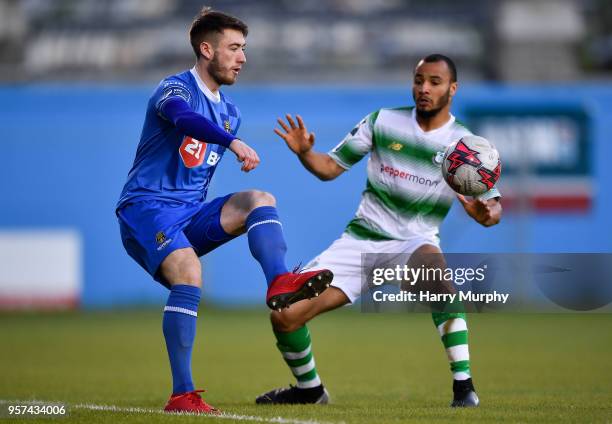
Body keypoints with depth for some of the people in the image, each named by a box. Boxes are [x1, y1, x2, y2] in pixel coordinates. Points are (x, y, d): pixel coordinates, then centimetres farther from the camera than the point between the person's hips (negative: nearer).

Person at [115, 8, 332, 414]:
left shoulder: (230, 112, 18)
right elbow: (184, 119, -35)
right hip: (146, 208, -7)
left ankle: (279, 282, -41)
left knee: (260, 200, -15)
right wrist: (233, 142, -49)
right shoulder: (176, 89, -8)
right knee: (189, 274, -31)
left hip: (191, 214, 7)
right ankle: (182, 395, -32)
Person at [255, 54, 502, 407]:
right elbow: (331, 167, 6)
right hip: (360, 241, 3)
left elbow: (492, 206, -7)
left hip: (413, 243, -3)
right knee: (285, 315, -10)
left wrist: (487, 213, -32)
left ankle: (464, 385, -35)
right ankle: (310, 389, 21)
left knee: (432, 261, -42)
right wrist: (304, 153, -15)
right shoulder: (383, 121, 2)